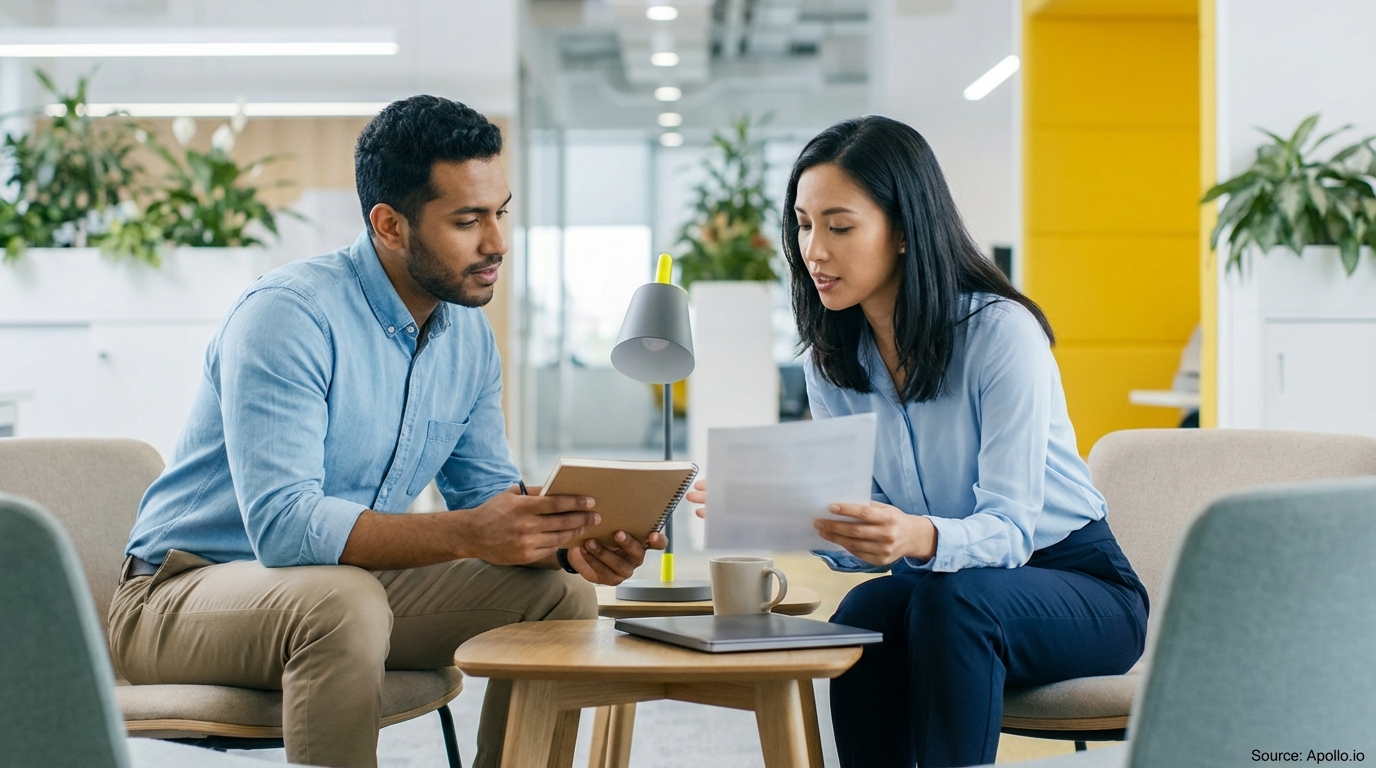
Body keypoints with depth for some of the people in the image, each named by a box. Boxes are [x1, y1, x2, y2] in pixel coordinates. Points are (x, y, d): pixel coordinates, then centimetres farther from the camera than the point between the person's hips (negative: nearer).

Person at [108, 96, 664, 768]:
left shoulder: (469, 335, 3)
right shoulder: (288, 316, -22)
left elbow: (486, 492, 8)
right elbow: (284, 524, -32)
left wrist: (566, 542, -14)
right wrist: (465, 535, -40)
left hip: (350, 584, 8)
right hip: (185, 591, -7)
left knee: (561, 595, -4)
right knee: (345, 602, -38)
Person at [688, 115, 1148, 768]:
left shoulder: (1000, 333, -20)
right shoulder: (832, 360, -1)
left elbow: (1010, 530, -25)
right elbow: (853, 538, -4)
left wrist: (921, 539, -46)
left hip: (1076, 584, -4)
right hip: (938, 585, 4)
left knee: (951, 599, -35)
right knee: (864, 614, -29)